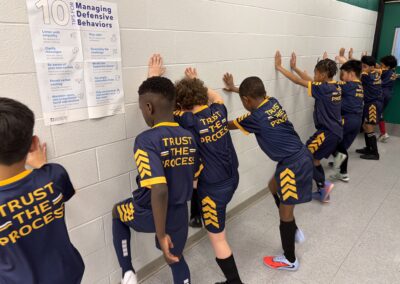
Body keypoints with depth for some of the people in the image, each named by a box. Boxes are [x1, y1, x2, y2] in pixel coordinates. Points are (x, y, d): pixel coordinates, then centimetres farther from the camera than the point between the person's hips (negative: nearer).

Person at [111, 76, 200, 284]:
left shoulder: (146, 140, -25)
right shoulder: (188, 138, -4)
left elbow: (159, 190, -33)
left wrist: (161, 235, -23)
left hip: (149, 214, -5)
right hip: (180, 214, 5)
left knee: (118, 213, 29)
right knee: (176, 258, 29)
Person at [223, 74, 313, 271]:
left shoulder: (255, 117, -18)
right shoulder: (273, 102, 3)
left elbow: (227, 125, -2)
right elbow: (259, 96, 28)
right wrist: (234, 88, 37)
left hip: (293, 165, -9)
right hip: (300, 156, 9)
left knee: (285, 213, 7)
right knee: (273, 187, 28)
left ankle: (290, 260, 27)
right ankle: (295, 231, 39)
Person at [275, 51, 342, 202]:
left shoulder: (323, 88, -17)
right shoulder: (335, 87, 8)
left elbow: (298, 81, -15)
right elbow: (311, 81, 18)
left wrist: (279, 67, -9)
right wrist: (295, 67, 22)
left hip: (327, 132, -9)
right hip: (336, 131, 9)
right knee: (314, 159, 17)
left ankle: (324, 184, -1)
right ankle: (323, 192, 23)